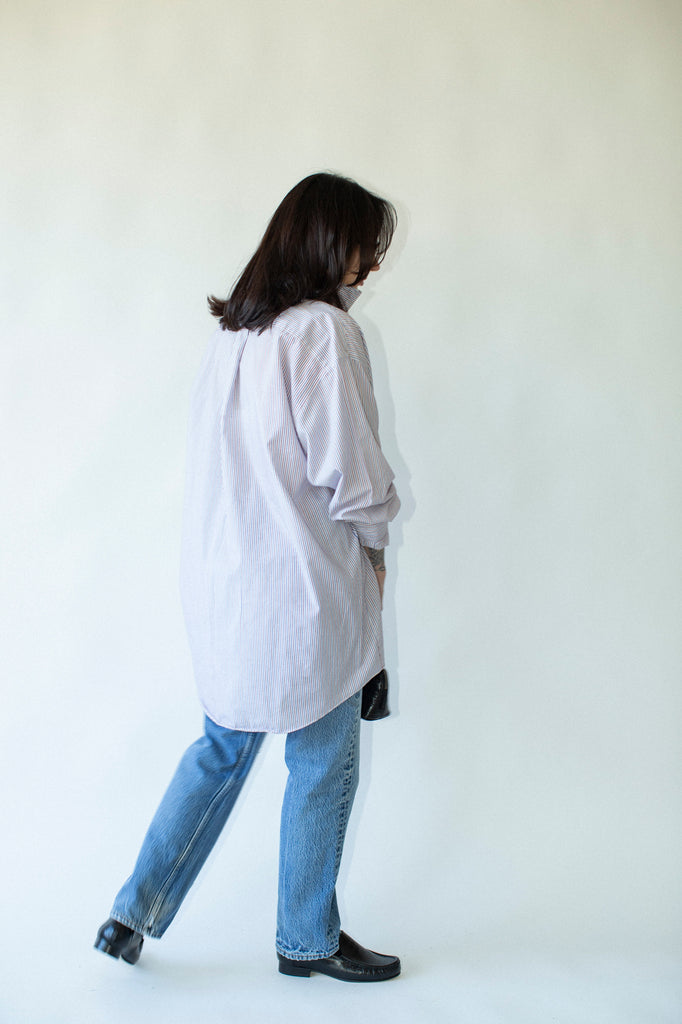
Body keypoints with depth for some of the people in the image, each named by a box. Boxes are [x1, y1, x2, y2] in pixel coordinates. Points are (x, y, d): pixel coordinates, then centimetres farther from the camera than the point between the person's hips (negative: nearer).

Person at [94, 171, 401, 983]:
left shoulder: (233, 330, 9)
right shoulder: (323, 330, -16)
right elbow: (350, 474, -18)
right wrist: (375, 542, 1)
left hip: (227, 576, 8)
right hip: (302, 587, -8)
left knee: (224, 745, 21)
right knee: (322, 765, 10)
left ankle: (135, 912, 25)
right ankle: (309, 940, 27)